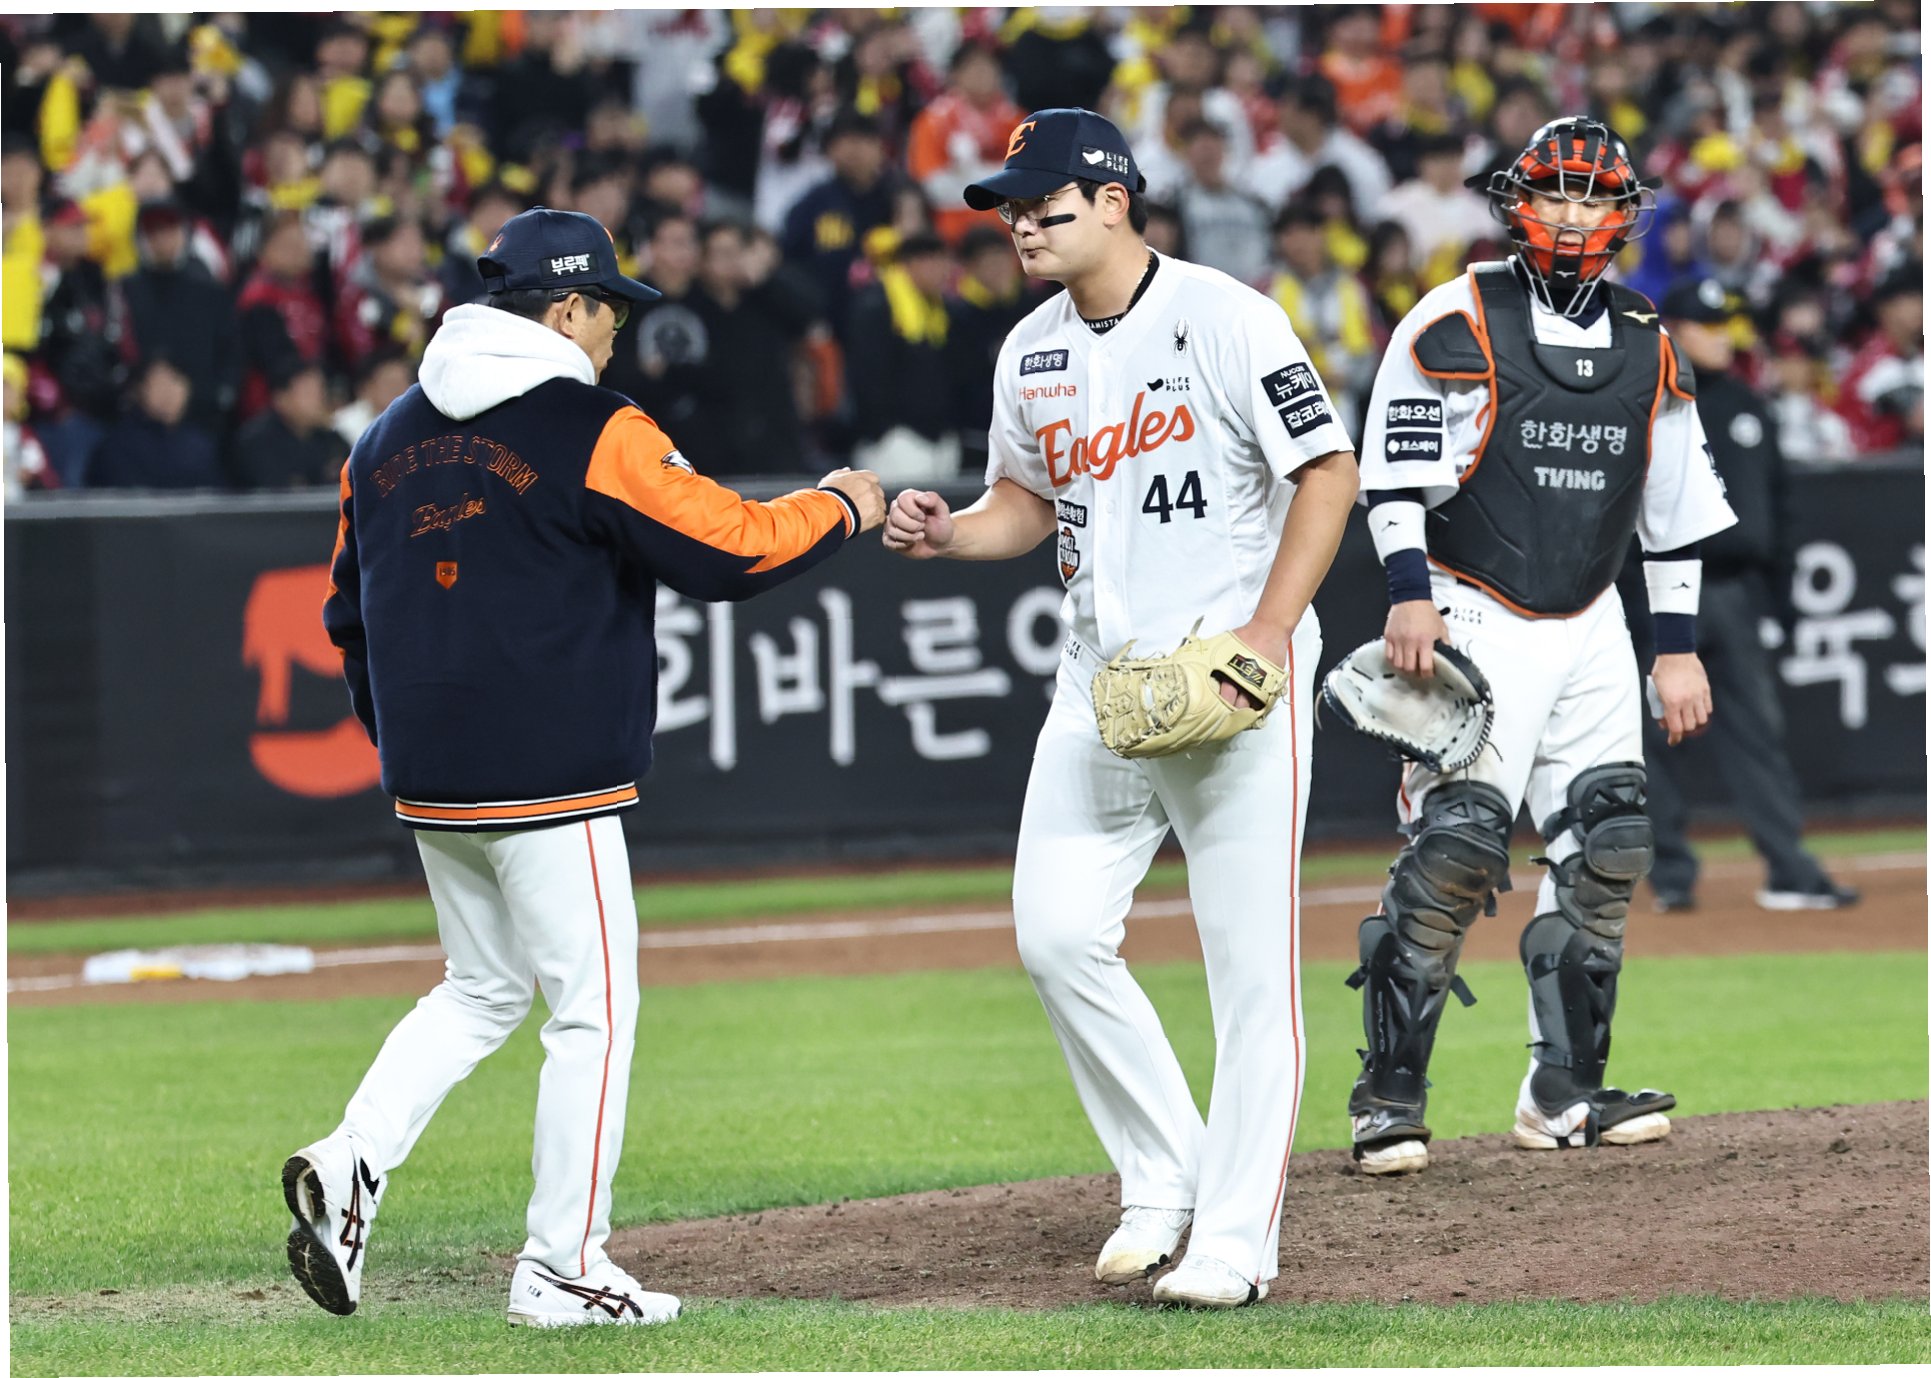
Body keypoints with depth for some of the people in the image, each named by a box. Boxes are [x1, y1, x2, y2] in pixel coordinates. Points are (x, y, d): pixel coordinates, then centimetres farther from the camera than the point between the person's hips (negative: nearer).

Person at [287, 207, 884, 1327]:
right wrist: (841, 508, 4)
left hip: (429, 784, 7)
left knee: (483, 989, 21)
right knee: (594, 1005, 2)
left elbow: (349, 611, 17)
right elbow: (728, 548, -12)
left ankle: (353, 1164, 1)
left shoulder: (391, 436, 11)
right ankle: (562, 1268, 3)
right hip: (551, 781, -7)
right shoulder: (594, 432, -11)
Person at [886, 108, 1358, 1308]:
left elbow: (1328, 471, -11)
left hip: (1236, 682, -7)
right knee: (1057, 935, 0)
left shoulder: (1223, 319, -11)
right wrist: (948, 533, 0)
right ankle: (1164, 1178, 17)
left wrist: (1267, 633, -19)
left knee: (1250, 962, -4)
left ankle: (1238, 1235, 1)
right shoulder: (1032, 352, 10)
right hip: (1101, 688, 7)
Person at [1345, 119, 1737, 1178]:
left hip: (1591, 632, 6)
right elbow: (1395, 470, -8)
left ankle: (1565, 1091, 11)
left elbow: (1674, 511, 16)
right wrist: (1409, 594, -18)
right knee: (1454, 845, -15)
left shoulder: (1647, 346, 11)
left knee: (1606, 851, 2)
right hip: (1476, 623, -6)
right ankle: (1389, 1094, -10)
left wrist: (1678, 647, 13)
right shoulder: (1456, 323, -4)